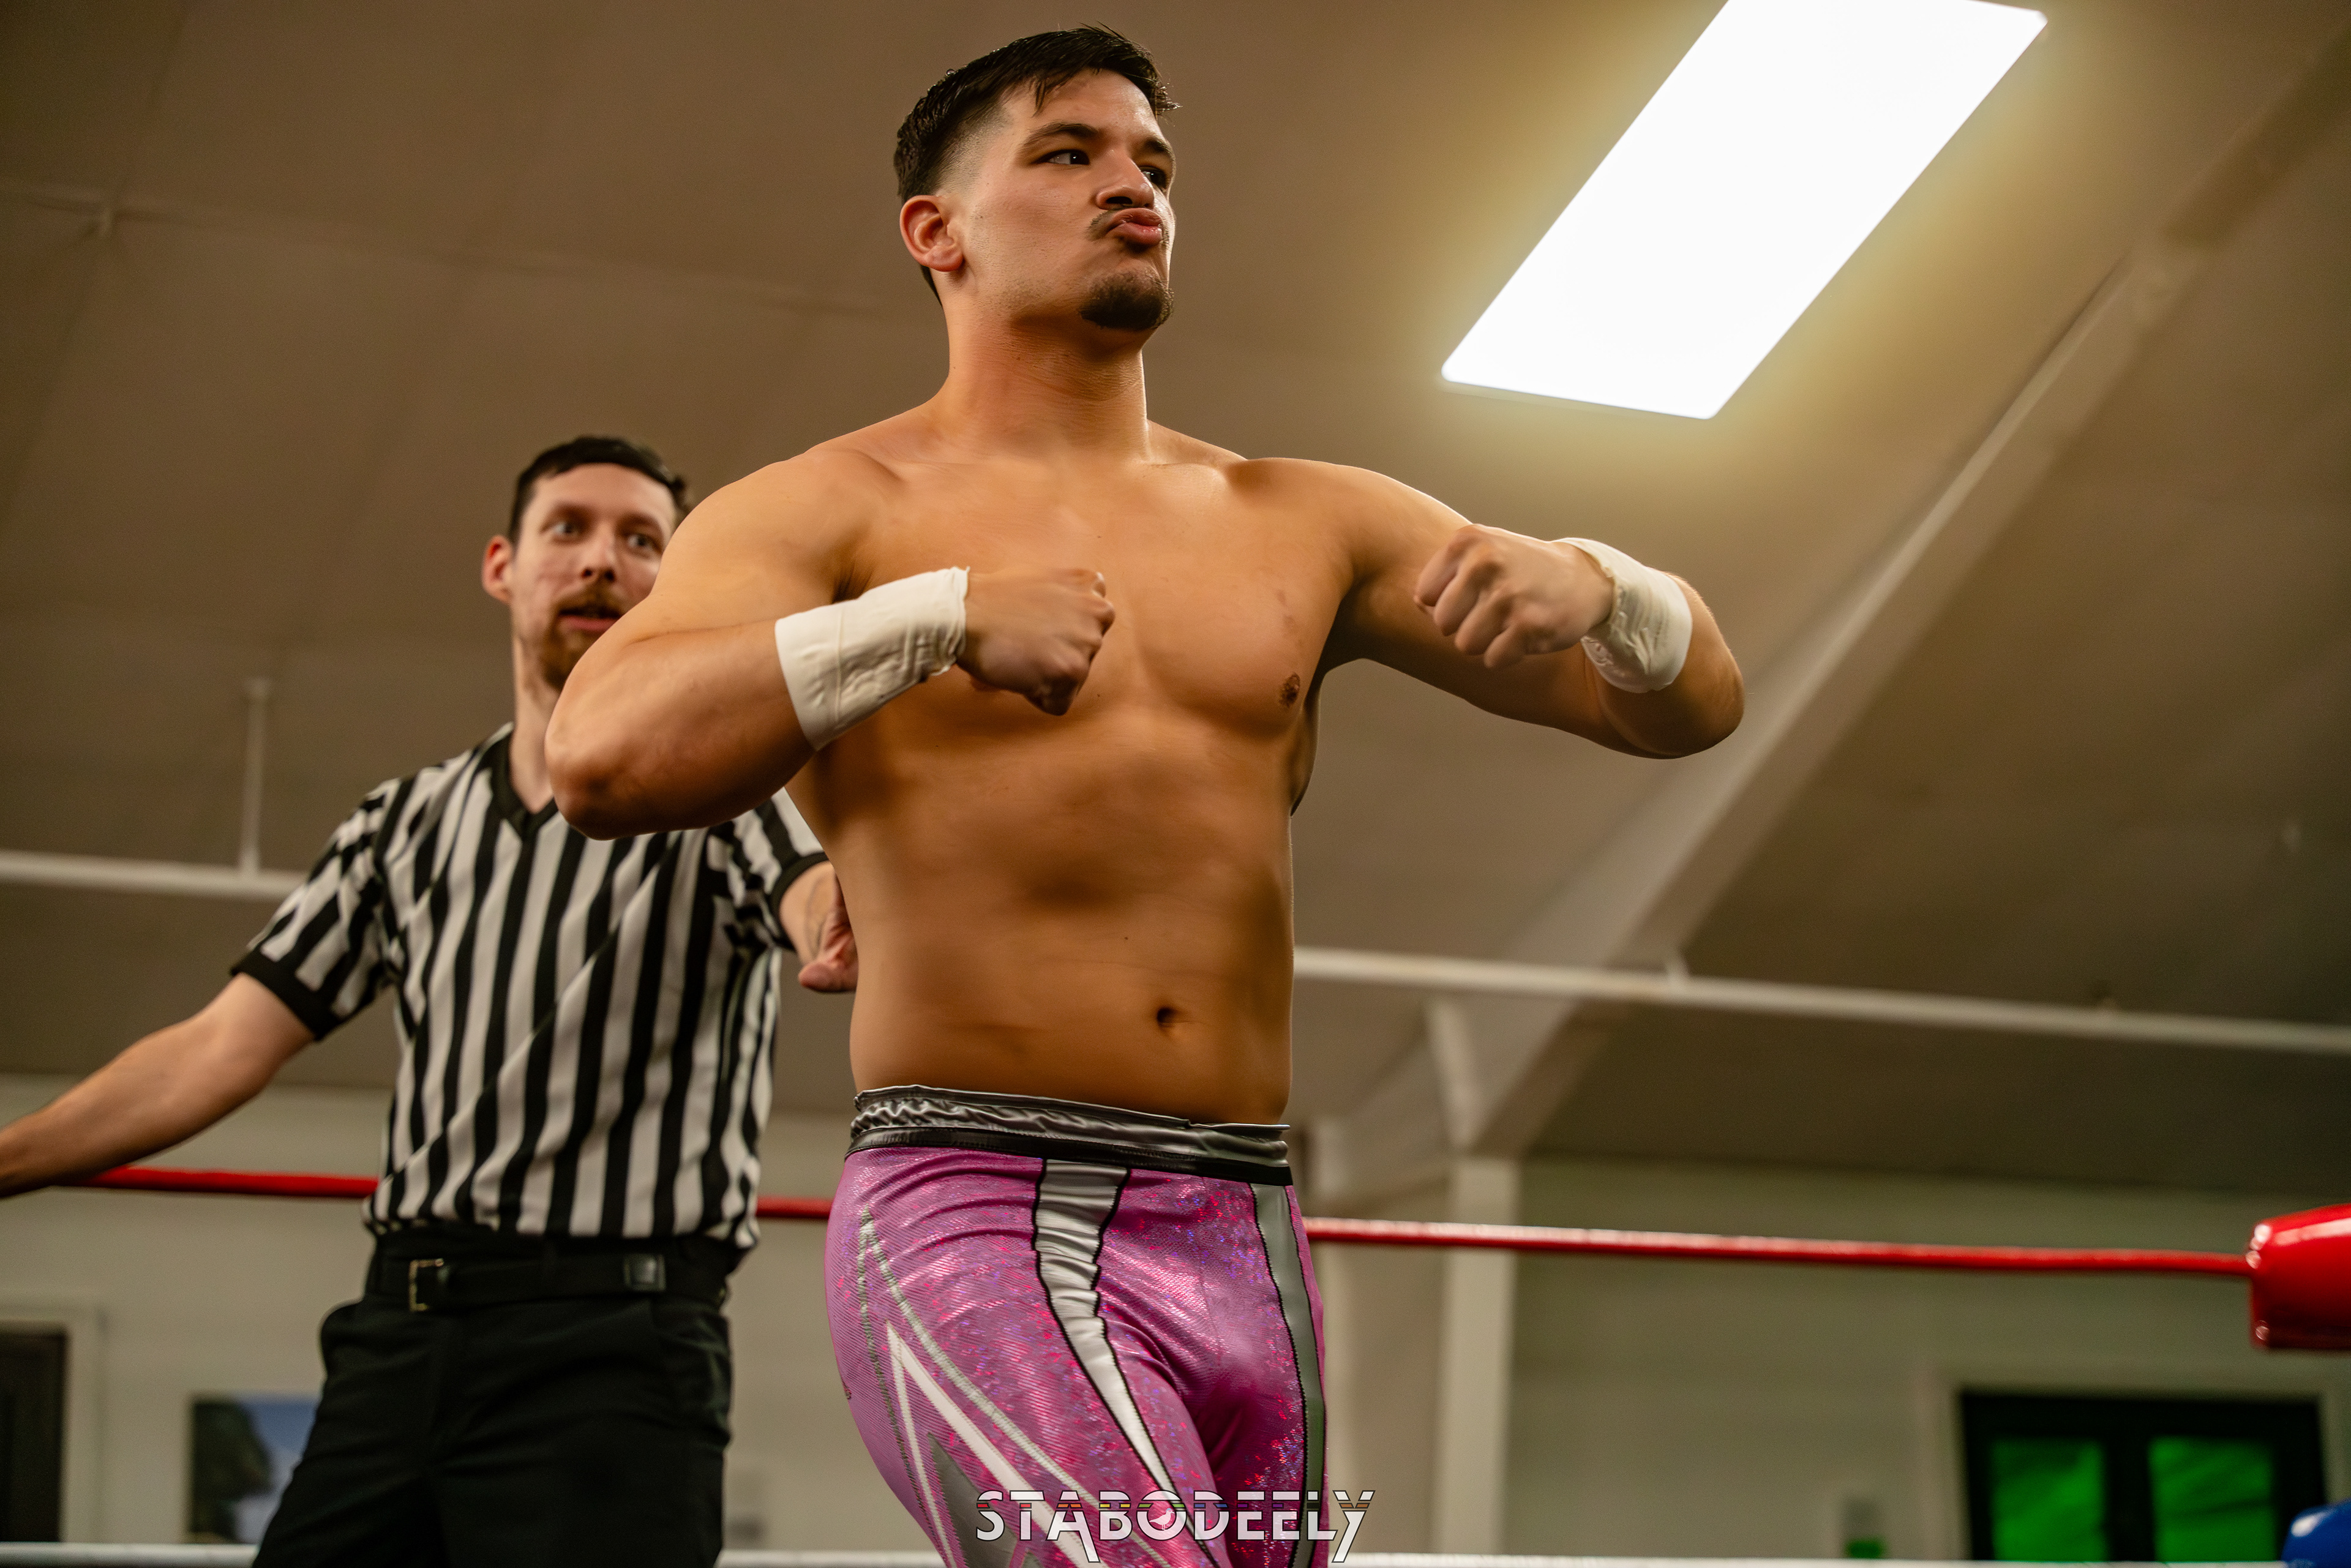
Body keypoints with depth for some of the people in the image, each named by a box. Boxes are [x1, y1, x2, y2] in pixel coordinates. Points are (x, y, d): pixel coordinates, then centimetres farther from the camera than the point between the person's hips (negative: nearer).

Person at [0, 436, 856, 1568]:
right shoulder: (408, 823, 16)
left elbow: (824, 902, -21)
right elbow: (223, 1047, 14)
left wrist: (847, 923, -46)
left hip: (607, 1348, -4)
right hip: (396, 1343, 5)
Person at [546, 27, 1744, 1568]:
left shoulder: (1304, 522, 15)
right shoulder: (834, 511, 3)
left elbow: (1693, 704, 15)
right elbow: (602, 759, -15)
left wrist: (1589, 583, -8)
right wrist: (944, 616, -22)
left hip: (1248, 1251, 6)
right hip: (980, 1220, -5)